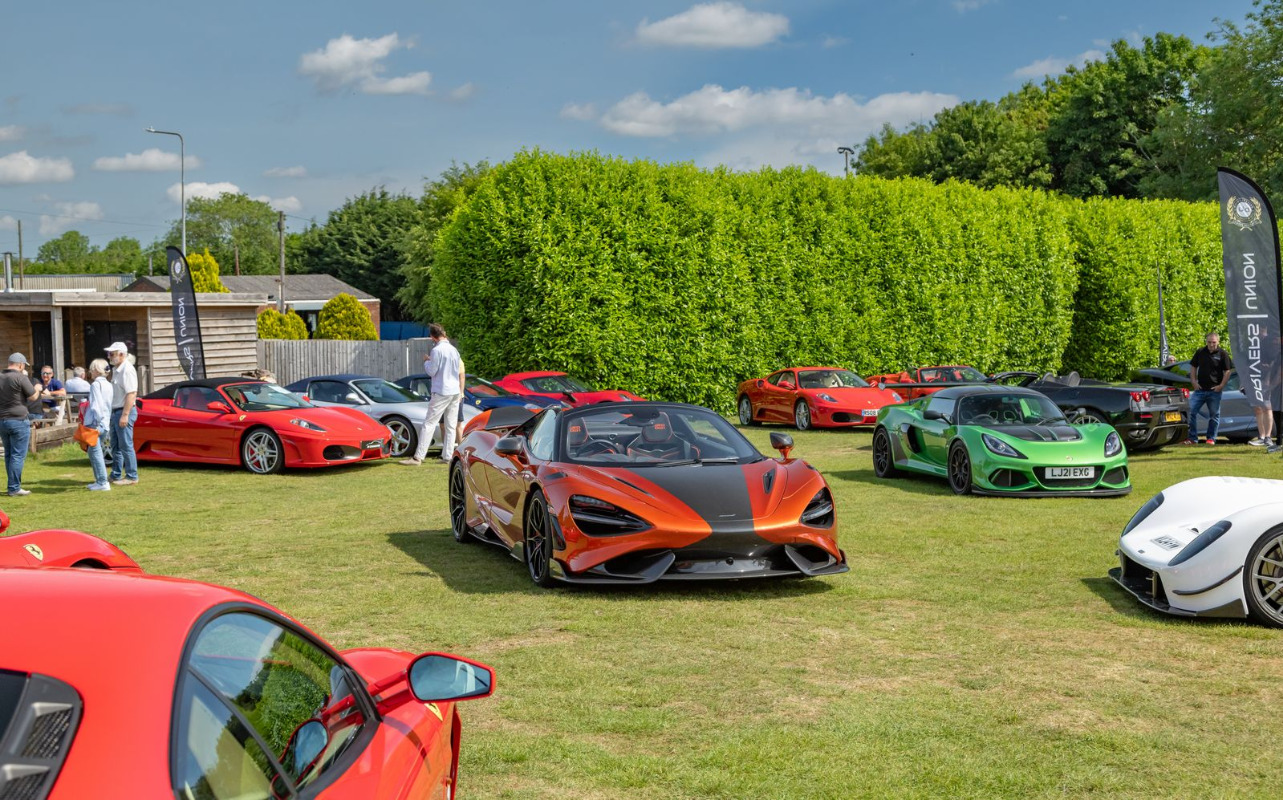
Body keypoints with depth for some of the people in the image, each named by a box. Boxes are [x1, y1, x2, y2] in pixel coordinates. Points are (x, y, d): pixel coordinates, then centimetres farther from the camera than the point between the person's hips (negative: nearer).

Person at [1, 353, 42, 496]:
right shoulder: (20, 378, -13)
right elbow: (33, 397, -8)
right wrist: (37, 388, 12)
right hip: (18, 420, -7)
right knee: (18, 456, -2)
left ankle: (13, 485, 21)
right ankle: (14, 488, -3)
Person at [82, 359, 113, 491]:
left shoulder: (96, 384, -11)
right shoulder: (109, 385, 14)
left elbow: (96, 405, -18)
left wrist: (97, 423, -19)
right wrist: (106, 421, 17)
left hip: (95, 424, -8)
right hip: (106, 423, 8)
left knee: (95, 452, -6)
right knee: (95, 452, 17)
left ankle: (103, 482, -9)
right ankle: (100, 480, 18)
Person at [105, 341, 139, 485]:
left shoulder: (127, 370, -15)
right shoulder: (116, 370, 15)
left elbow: (131, 394, -22)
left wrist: (125, 415, -26)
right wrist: (114, 413, 16)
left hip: (124, 412, -10)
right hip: (115, 412, 10)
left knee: (126, 446, -6)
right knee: (115, 446, 14)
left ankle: (131, 476, -1)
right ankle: (116, 475, 21)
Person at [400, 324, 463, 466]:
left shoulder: (437, 350, -12)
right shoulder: (454, 350, 10)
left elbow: (432, 371, -8)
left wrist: (426, 362, 7)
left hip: (441, 392, -7)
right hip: (455, 391, 7)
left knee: (429, 424, -6)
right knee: (451, 426, 8)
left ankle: (418, 457, -8)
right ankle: (448, 456, 8)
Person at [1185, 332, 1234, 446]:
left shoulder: (1222, 354, -3)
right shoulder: (1200, 352, 6)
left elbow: (1228, 371, -2)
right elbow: (1193, 367, 15)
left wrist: (1221, 385, -9)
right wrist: (1193, 381, 4)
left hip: (1214, 390, -3)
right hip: (1200, 389, 3)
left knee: (1214, 415, 5)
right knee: (1191, 412, -4)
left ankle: (1211, 438, 15)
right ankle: (1192, 438, 3)